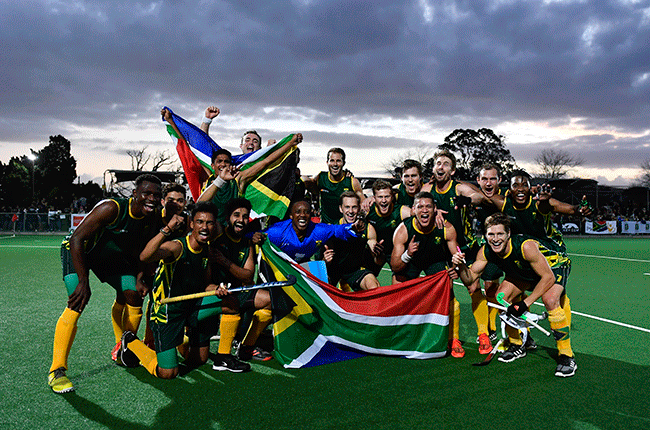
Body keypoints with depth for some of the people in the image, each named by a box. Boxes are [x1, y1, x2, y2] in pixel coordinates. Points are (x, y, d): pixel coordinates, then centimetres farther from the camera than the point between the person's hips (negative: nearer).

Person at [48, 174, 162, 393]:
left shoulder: (150, 219, -14)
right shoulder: (111, 208, -35)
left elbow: (139, 251, 1)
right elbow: (77, 239, -33)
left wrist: (139, 279, -12)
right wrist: (83, 282, -36)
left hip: (110, 255, 7)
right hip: (77, 251, -7)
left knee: (133, 295, 4)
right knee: (77, 303, -22)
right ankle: (56, 371, -11)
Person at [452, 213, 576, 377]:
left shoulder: (526, 246, -39)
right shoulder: (486, 251, -22)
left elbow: (548, 277, -32)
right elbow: (470, 279, -15)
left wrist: (525, 303, -33)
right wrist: (461, 266, -37)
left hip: (555, 266, -6)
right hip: (525, 272, 6)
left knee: (550, 300, -31)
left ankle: (567, 357, -14)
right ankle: (516, 346, 13)